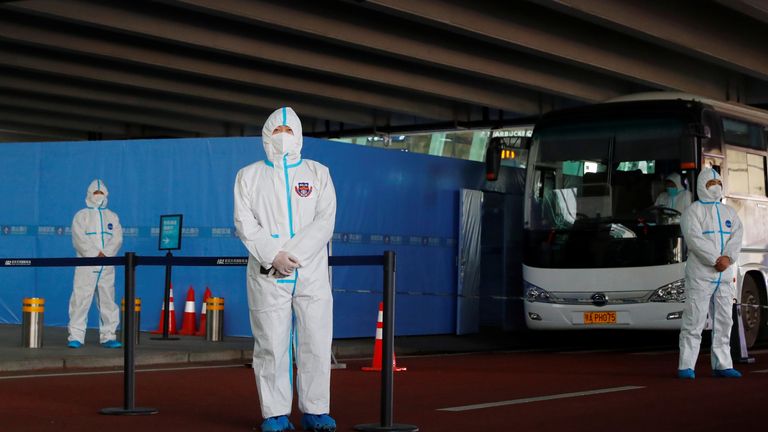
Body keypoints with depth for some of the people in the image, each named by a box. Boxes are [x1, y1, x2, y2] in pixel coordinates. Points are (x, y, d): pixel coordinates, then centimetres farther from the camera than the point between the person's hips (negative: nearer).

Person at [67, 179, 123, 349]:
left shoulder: (112, 217, 17)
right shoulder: (81, 215, 7)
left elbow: (117, 239, 4)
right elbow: (79, 239, -6)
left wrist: (105, 254, -13)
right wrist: (95, 254, -16)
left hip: (107, 266, 3)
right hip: (86, 264, -3)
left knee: (107, 300, 4)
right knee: (81, 300, -9)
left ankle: (108, 336, 8)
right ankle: (76, 336, -9)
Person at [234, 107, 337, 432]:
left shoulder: (318, 173, 13)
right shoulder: (249, 176, 12)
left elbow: (324, 221, 0)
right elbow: (245, 224, 1)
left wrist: (292, 254, -13)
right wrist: (273, 256, -14)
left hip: (311, 273, 1)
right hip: (266, 275, -1)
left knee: (316, 343, -2)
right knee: (271, 345, -2)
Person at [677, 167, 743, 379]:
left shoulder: (729, 213, 18)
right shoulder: (693, 211, 0)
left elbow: (736, 237, 3)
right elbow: (694, 239, -13)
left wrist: (728, 258, -15)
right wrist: (716, 260, -19)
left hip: (725, 275, 6)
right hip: (700, 274, -6)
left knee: (724, 320, 7)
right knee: (694, 320, -8)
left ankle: (722, 365, 13)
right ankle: (686, 366, -7)